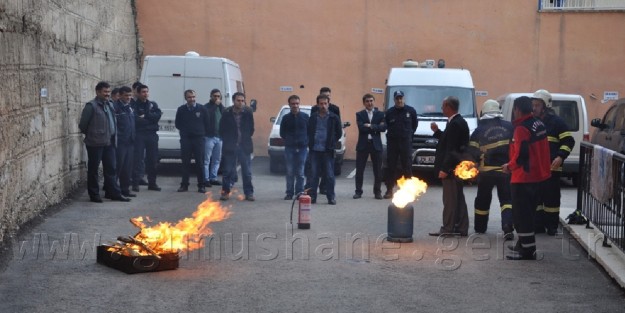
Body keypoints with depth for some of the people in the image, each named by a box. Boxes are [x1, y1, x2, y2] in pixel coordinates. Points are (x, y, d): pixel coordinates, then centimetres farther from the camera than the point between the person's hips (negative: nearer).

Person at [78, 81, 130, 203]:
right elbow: (82, 124, -8)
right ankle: (94, 194, 10)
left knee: (110, 169, 9)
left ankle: (114, 193, 14)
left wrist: (113, 136, 14)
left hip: (109, 143, 7)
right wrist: (90, 135, 4)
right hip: (95, 143, -7)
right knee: (93, 169, 3)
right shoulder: (91, 106, -11)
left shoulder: (110, 105, 13)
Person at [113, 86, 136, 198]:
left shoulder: (130, 108, 17)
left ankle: (125, 190, 18)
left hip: (129, 142, 8)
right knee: (118, 167, -5)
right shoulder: (116, 107, -10)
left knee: (127, 168, 11)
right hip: (120, 142, -8)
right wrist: (116, 138, -17)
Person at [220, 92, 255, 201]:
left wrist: (246, 139, 6)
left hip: (244, 146, 1)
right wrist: (227, 141, 4)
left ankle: (249, 193, 11)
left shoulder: (248, 113, -2)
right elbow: (222, 130, 5)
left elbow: (251, 129, 9)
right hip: (230, 147, -1)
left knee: (247, 172, 4)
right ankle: (225, 192, 13)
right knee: (228, 171, 4)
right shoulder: (227, 113, -4)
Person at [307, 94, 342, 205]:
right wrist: (311, 143, 8)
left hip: (327, 150, -2)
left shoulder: (334, 118, 1)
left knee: (329, 175, 0)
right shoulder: (313, 117, 7)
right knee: (314, 175, 5)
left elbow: (338, 133, 8)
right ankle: (312, 196, 9)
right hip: (315, 150, 2)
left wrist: (332, 143, 4)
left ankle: (331, 197, 6)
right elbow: (309, 132, 16)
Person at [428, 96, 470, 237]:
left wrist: (444, 169, -21)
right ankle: (461, 227, 18)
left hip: (451, 167, -10)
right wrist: (437, 131, 13)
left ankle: (448, 228, -3)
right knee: (458, 198, 13)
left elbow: (452, 149, -21)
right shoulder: (459, 121, 14)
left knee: (449, 199, -6)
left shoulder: (455, 124, -17)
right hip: (456, 167, 10)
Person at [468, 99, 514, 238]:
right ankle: (507, 226, -16)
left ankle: (480, 227, 29)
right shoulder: (509, 127, 2)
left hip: (486, 170, 0)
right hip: (506, 169, 0)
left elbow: (472, 151, -4)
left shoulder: (479, 130, 0)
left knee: (483, 199, 18)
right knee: (507, 199, 5)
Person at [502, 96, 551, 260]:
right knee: (527, 213, 20)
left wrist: (509, 166, -6)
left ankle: (528, 251, -2)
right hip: (537, 175, 10)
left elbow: (521, 155, -23)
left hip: (523, 178, -10)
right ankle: (523, 245, 31)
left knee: (521, 215, -3)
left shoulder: (522, 128, -20)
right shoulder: (539, 124, 9)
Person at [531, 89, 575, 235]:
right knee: (536, 196, 8)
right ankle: (538, 225, 16)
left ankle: (552, 226, 4)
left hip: (551, 167, -6)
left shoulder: (556, 121, -2)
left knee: (551, 197, -3)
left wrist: (560, 156, -18)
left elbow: (569, 141, -5)